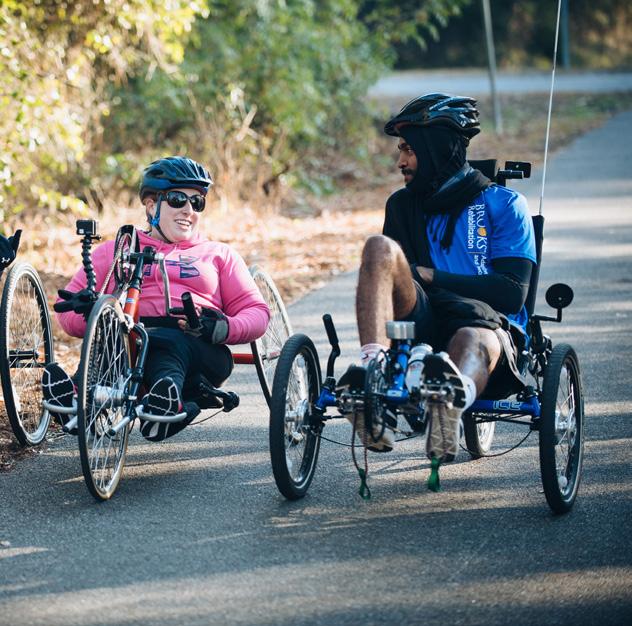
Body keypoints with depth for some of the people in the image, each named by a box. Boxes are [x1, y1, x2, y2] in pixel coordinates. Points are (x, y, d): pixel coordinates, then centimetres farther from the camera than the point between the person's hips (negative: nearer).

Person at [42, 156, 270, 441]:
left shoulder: (219, 254, 30)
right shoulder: (113, 251, 29)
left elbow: (257, 312, 19)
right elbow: (67, 311, 19)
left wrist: (224, 329, -6)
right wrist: (90, 311, -8)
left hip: (197, 349, 0)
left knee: (170, 342, -39)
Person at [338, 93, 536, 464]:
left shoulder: (504, 204, 10)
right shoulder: (403, 206, 23)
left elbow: (512, 293, -1)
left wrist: (433, 277, -5)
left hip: (488, 324, -3)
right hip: (422, 327, 3)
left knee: (476, 341, -42)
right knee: (380, 248, -23)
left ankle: (454, 397, -81)